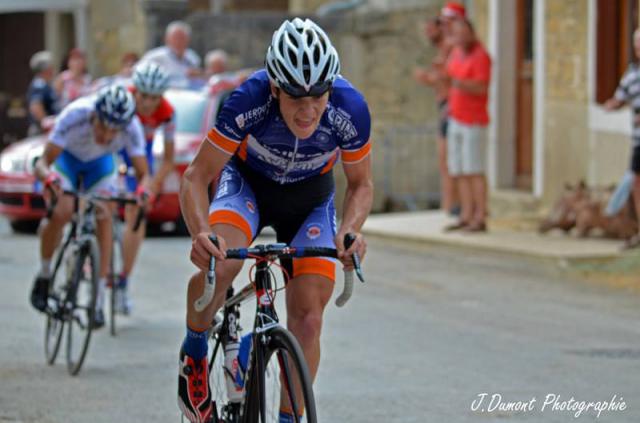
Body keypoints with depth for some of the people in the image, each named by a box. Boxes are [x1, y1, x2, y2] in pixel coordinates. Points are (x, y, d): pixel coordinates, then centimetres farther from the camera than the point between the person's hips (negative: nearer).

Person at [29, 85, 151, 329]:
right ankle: (44, 276, 0)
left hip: (100, 164, 2)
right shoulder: (75, 116, -40)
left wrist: (143, 192, -52)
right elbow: (42, 164, -38)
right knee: (60, 213, -25)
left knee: (103, 217, -17)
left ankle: (98, 300, -12)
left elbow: (143, 174, -29)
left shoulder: (132, 127, -34)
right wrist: (48, 177, -61)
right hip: (67, 158, -2)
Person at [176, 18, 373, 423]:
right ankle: (193, 355, -5)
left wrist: (349, 230, -33)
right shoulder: (248, 101, -35)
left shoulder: (350, 109, -31)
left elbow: (361, 184, -12)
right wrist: (201, 232, -46)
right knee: (219, 263, -31)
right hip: (247, 180, -2)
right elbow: (197, 178, -26)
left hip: (310, 195, 2)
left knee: (308, 319, -9)